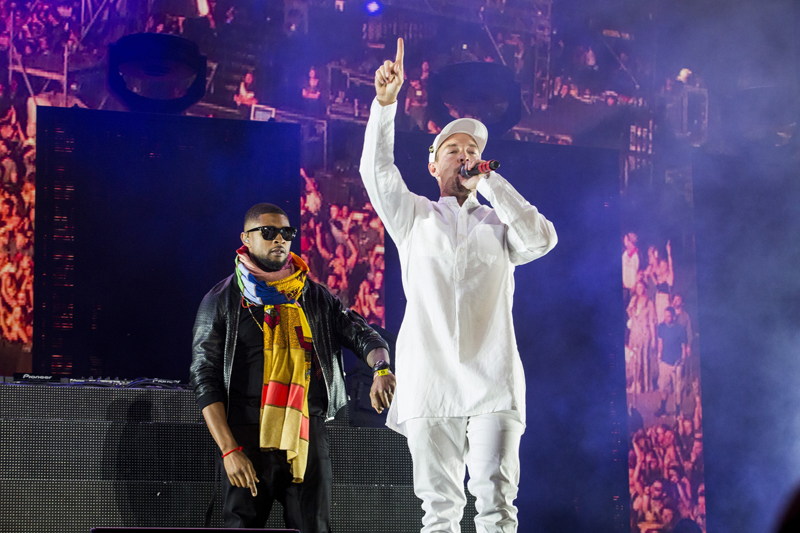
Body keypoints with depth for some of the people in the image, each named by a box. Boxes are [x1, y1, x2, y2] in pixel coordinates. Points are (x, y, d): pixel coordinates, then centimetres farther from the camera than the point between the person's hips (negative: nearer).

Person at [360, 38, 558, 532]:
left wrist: (489, 181, 6)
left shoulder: (498, 224, 20)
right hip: (430, 380, 0)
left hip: (493, 380, 0)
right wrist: (386, 101, -10)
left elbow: (542, 238, -1)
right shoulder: (415, 217, 19)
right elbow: (377, 171, 3)